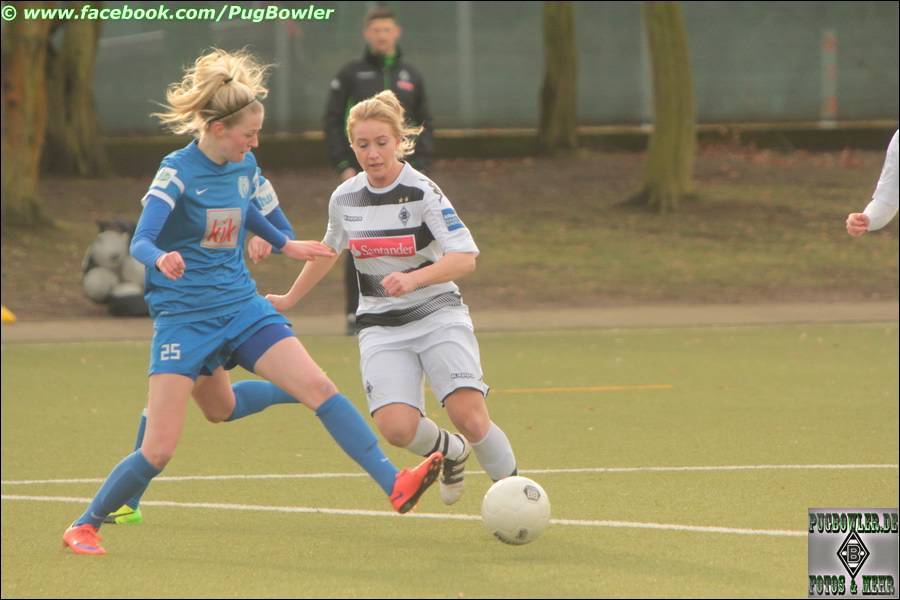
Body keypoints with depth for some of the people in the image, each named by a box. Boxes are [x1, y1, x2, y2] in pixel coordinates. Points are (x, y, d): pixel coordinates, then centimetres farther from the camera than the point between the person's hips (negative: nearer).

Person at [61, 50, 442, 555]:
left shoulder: (245, 166, 3)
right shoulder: (178, 172, -15)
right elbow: (140, 242, -26)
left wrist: (285, 245, 28)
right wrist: (162, 260, -47)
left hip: (243, 308, 5)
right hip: (184, 318, -5)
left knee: (320, 388, -11)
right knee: (159, 450, -8)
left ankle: (395, 484, -13)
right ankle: (84, 527, 10)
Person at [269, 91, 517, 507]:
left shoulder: (423, 193, -12)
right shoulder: (345, 199, 3)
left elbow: (465, 258, -19)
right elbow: (327, 251, 24)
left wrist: (414, 278, -34)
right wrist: (290, 299, 33)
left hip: (437, 315, -3)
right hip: (381, 328, 3)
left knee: (469, 417, -21)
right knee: (396, 426, -19)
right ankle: (450, 452, 16)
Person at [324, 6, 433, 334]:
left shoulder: (411, 77, 11)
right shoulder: (350, 75, 4)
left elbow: (425, 126, 12)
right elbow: (333, 122, 2)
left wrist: (420, 167, 0)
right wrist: (343, 166, -7)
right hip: (361, 174, -2)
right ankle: (355, 316, 0)